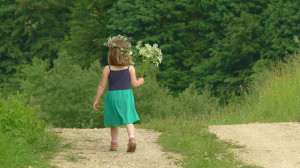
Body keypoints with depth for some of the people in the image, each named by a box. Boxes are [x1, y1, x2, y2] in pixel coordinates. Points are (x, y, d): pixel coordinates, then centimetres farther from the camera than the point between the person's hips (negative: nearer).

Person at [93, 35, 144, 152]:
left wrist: (96, 100, 4)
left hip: (112, 95, 0)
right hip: (126, 95, 0)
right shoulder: (130, 68, -5)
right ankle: (132, 138, -22)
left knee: (114, 121, 14)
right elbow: (134, 84, -4)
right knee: (128, 119, 0)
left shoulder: (108, 69, -6)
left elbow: (102, 85, -4)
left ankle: (114, 143, 20)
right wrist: (140, 81, 19)